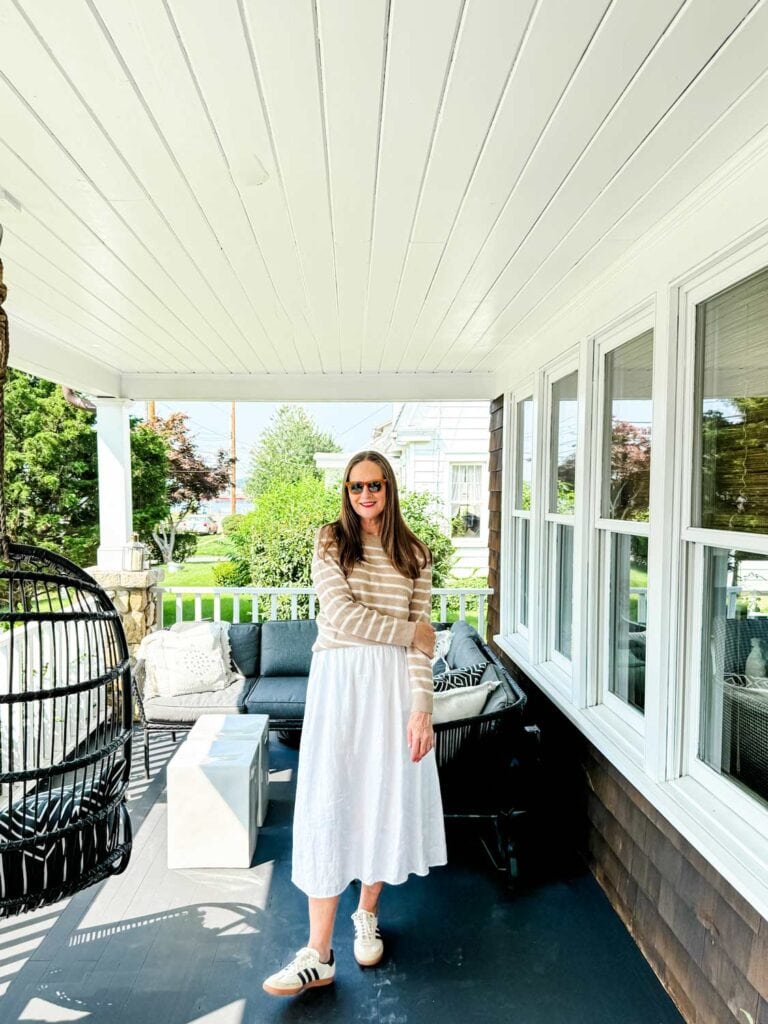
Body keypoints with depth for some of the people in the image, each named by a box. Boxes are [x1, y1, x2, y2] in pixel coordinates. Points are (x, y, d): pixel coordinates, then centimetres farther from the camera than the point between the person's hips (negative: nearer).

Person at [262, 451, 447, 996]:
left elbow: (421, 644, 0)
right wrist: (411, 631, -5)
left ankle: (368, 914, 37)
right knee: (329, 804, 1)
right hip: (339, 679, -1)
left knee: (387, 798, 11)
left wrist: (421, 708, -8)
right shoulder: (330, 542, 1)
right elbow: (341, 617, -11)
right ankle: (319, 955, 15)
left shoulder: (415, 553, 5)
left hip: (394, 683, 2)